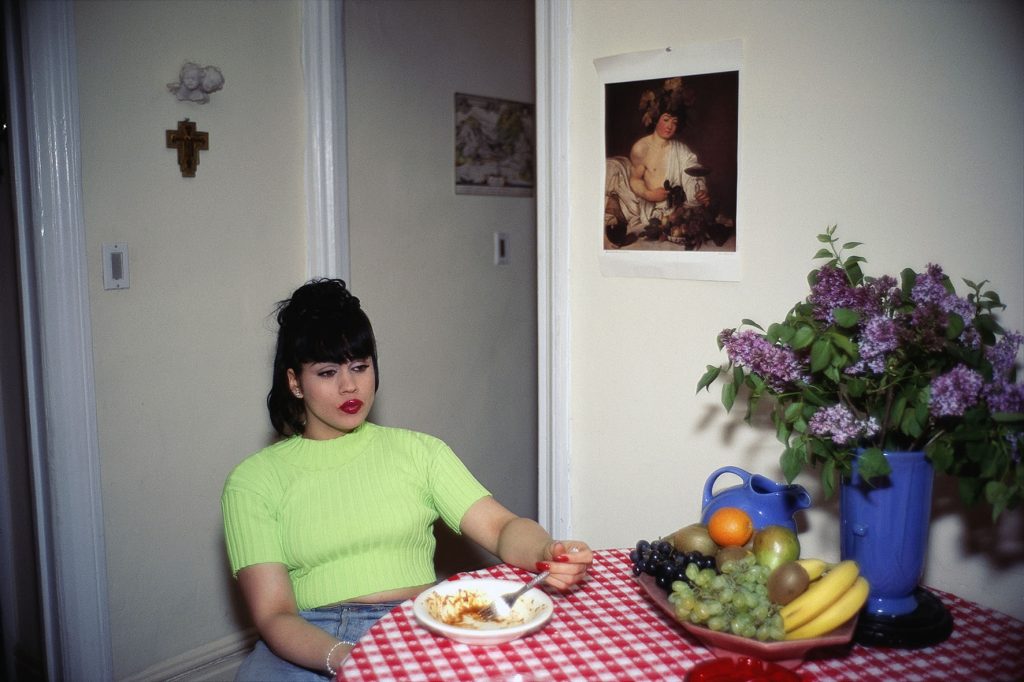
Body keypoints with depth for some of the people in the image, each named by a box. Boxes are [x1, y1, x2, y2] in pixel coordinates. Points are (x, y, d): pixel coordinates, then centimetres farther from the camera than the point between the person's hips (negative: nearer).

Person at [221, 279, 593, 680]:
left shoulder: (418, 450, 14)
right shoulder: (253, 480, 8)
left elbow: (501, 527, 3)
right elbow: (274, 615, -1)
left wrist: (548, 554, -20)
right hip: (309, 644, 1)